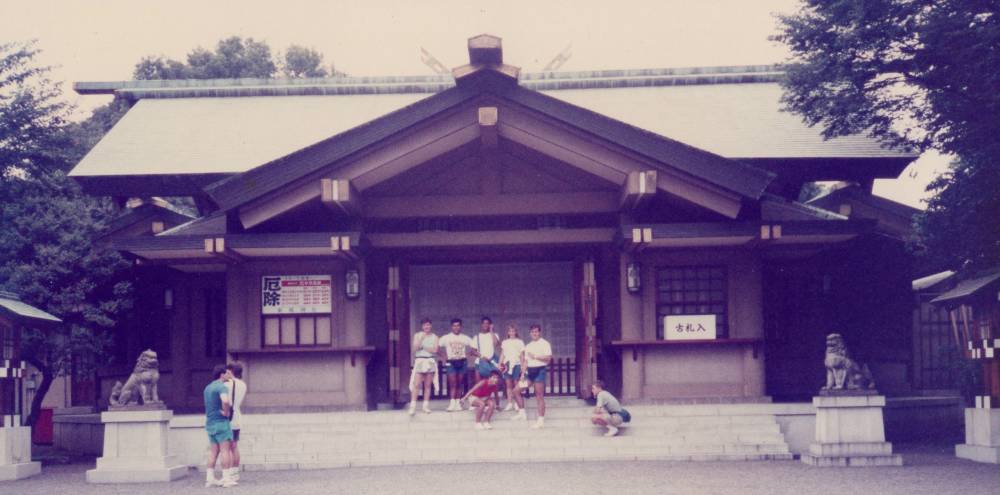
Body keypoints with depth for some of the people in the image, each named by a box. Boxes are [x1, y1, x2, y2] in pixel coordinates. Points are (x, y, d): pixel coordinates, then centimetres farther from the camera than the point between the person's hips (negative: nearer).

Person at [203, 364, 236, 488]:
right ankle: (227, 478, -6)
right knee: (225, 450, -5)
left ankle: (210, 478, 8)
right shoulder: (221, 387, -13)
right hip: (221, 422, -8)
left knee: (213, 452, 11)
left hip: (210, 422, 8)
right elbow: (225, 401, -31)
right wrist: (226, 412, -14)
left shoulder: (208, 388, 15)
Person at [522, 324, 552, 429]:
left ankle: (541, 420, -1)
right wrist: (523, 374, 8)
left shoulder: (545, 344, -3)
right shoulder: (528, 346, 18)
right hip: (529, 371, 7)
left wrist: (535, 356, -19)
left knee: (539, 396, -4)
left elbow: (548, 358, -13)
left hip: (539, 370, -7)